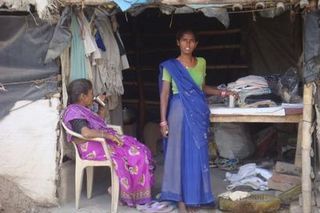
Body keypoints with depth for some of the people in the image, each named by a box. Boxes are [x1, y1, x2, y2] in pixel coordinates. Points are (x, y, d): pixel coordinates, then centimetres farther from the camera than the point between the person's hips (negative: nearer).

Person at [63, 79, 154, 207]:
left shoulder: (81, 109, 18)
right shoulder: (74, 112, -15)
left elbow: (99, 122, 33)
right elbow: (86, 132, -31)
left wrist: (102, 105, 21)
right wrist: (108, 135, -26)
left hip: (103, 141, 11)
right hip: (93, 147, -11)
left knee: (140, 149, -4)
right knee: (134, 154, -19)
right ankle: (132, 194, -7)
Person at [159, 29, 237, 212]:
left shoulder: (201, 63, 9)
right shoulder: (170, 66, -4)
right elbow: (165, 94, -6)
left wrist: (222, 92, 10)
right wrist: (163, 121, -11)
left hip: (199, 113, 4)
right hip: (180, 112, -4)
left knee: (198, 154, 6)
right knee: (181, 153, 0)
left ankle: (195, 197, 16)